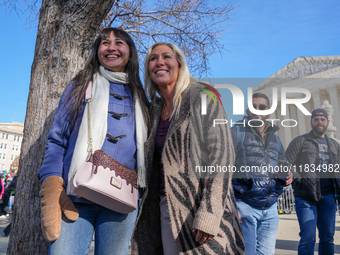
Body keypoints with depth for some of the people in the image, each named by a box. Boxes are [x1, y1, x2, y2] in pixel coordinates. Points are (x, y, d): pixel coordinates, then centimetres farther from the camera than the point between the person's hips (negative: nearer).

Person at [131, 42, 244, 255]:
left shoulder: (201, 96, -7)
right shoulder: (155, 109, 12)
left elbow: (222, 154, -15)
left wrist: (208, 214, -22)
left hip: (199, 209, -5)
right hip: (165, 210, 6)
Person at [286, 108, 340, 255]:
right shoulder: (300, 141, 3)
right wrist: (298, 182, -11)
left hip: (328, 196, 5)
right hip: (306, 197, -5)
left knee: (328, 238, 9)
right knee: (308, 238, -5)